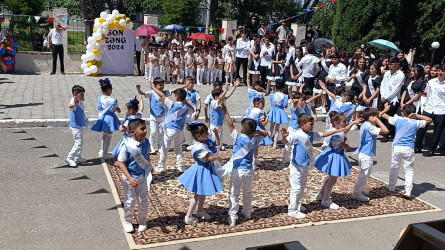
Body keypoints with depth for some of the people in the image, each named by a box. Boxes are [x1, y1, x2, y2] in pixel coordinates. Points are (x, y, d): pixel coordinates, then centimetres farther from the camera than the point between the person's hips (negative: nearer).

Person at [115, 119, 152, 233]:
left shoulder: (146, 143, -9)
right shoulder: (127, 146, -24)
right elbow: (121, 163, -19)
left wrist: (149, 167, 11)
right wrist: (129, 178, -26)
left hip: (142, 176, 4)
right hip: (130, 177, -4)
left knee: (143, 200, 14)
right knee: (130, 201, 10)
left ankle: (142, 221, 33)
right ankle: (127, 221, 32)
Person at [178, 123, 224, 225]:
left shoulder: (207, 141, -4)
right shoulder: (198, 147, -30)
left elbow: (217, 143, 12)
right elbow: (210, 158, -30)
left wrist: (216, 134, -4)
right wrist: (218, 157, -12)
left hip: (208, 169, 9)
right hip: (202, 171, -9)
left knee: (204, 192, 24)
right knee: (198, 194, 2)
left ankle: (200, 211, 43)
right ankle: (188, 216, 14)